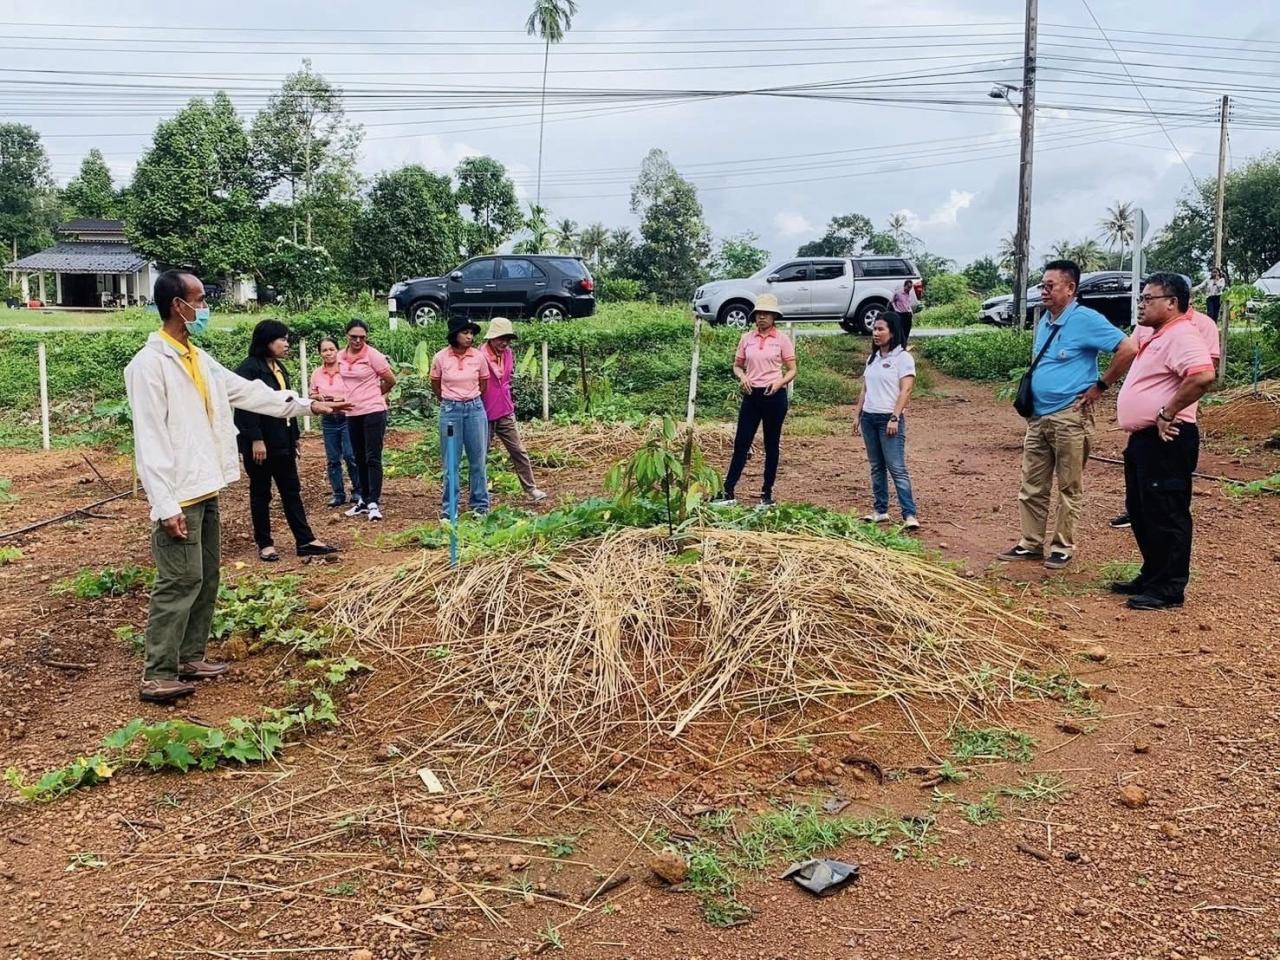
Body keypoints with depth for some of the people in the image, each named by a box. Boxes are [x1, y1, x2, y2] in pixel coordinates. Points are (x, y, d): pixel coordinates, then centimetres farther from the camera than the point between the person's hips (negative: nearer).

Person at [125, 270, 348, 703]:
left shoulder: (199, 358, 12)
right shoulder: (150, 363, -15)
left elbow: (247, 391, 20)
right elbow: (149, 439, -19)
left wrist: (307, 404, 21)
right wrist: (165, 505, -22)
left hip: (205, 489, 9)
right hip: (179, 496, -9)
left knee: (207, 577, 14)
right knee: (180, 581, -6)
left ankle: (190, 658, 25)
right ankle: (157, 676, 2)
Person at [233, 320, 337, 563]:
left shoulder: (278, 368, 14)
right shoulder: (249, 369, -13)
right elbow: (246, 407, -18)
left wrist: (294, 437, 16)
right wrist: (256, 439, -22)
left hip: (282, 442, 8)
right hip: (260, 443, -8)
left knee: (292, 490, 7)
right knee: (261, 493, 4)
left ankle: (305, 541, 10)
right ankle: (265, 544, 13)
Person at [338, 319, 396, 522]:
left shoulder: (372, 355, -11)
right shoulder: (341, 357, 6)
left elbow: (391, 381, -5)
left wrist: (375, 394, 7)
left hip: (373, 412, -6)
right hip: (352, 414, 6)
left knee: (373, 459, -6)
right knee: (359, 459, 13)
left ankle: (374, 503, -5)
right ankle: (364, 500, 22)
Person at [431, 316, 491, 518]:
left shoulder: (478, 357, -3)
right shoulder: (441, 358, -7)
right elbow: (435, 384, 10)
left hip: (475, 409, 1)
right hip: (450, 410, -1)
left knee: (477, 459, 7)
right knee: (451, 462, 4)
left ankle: (480, 504, 18)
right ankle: (449, 508, 12)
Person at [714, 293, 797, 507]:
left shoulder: (782, 339, -1)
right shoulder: (747, 338, 6)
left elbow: (792, 370, 0)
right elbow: (737, 366, 14)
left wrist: (780, 382, -18)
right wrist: (742, 377, -8)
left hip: (774, 396, -2)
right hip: (752, 395, 2)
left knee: (771, 445, 7)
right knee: (741, 443, 1)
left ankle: (767, 493, 15)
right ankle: (728, 492, 4)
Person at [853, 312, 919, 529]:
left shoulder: (903, 357, -6)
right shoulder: (873, 358, 16)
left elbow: (905, 390, -13)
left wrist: (895, 418, -20)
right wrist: (857, 414, 12)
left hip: (889, 419, -7)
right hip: (869, 417, 7)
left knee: (897, 468, -12)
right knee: (876, 467, 10)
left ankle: (909, 514, -12)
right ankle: (880, 510, 16)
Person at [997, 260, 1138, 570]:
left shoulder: (1086, 320, -11)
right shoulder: (1043, 322, 13)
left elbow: (1128, 349, -17)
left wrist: (1101, 385, -12)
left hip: (1070, 417, -8)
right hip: (1038, 416, 8)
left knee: (1069, 488, 4)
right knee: (1032, 486, 10)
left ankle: (1063, 547, 12)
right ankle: (1031, 543, 19)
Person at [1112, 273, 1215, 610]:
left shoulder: (1181, 336, -16)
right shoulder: (1157, 337, 17)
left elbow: (1202, 376, -33)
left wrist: (1167, 414, -25)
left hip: (1165, 441, -11)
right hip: (1143, 439, 11)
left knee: (1166, 515, -5)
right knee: (1141, 512, 17)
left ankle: (1169, 589, 3)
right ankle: (1152, 577, 28)